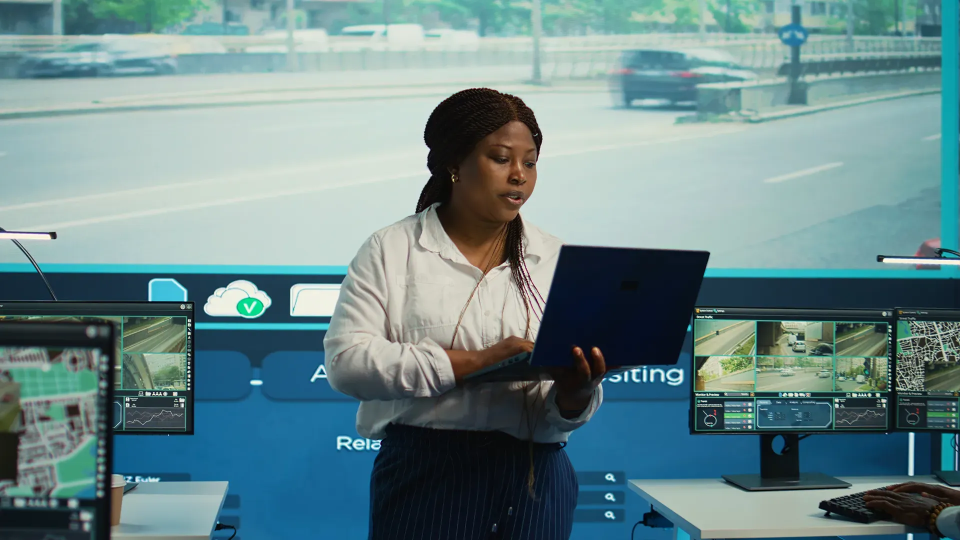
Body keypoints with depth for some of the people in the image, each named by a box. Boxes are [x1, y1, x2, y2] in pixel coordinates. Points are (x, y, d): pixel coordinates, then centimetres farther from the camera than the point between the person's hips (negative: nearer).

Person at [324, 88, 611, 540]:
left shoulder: (556, 261, 9)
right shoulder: (391, 251, 2)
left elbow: (564, 417, 7)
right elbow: (345, 359, -12)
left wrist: (576, 392, -19)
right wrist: (474, 361, -19)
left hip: (534, 482, 3)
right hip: (426, 480, -2)